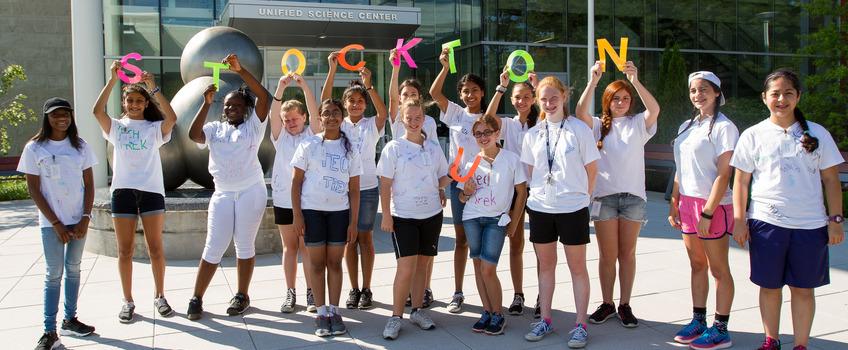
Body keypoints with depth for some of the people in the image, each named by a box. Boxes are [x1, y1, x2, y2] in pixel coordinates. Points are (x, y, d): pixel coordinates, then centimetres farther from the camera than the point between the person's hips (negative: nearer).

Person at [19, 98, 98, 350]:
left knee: (73, 268, 10)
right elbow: (33, 189, -5)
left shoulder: (80, 146, 4)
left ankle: (69, 320, 21)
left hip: (78, 218, 3)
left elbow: (89, 184, 5)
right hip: (51, 222, -3)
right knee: (54, 273, -4)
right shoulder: (35, 148, -4)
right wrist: (56, 223, -10)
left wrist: (85, 218, -6)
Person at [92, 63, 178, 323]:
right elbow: (97, 111, -10)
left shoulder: (155, 128, 7)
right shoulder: (116, 126, 9)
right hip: (122, 191, 1)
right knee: (125, 250, 5)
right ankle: (128, 301, 15)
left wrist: (153, 87, -14)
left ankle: (159, 296, 16)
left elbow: (171, 117, -14)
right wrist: (113, 79, -12)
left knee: (155, 248, 3)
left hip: (151, 191, -1)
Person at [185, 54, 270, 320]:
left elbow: (263, 96, -10)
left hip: (251, 192, -2)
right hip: (222, 194, 2)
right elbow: (194, 135, -9)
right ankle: (196, 299, 8)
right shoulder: (214, 129, 11)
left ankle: (242, 295, 17)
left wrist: (240, 70, -17)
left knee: (245, 246, 6)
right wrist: (206, 103, -12)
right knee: (213, 248, 2)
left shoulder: (253, 126, 3)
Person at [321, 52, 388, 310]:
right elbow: (324, 102, -11)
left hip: (367, 188, -1)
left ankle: (366, 290, 13)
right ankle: (354, 290, 16)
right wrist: (332, 71, -21)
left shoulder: (372, 125, 1)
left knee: (365, 237, 4)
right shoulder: (338, 125, 4)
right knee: (349, 239, 7)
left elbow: (383, 111, -20)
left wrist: (368, 85, -33)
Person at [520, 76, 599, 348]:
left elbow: (591, 168, 0)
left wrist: (581, 195, 1)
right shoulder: (533, 134, 6)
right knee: (545, 265, 13)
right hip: (540, 207, 4)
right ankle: (545, 320, 24)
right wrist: (541, 191, 5)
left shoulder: (579, 129, -5)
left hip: (573, 208, -4)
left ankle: (581, 324, 13)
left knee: (577, 267, 5)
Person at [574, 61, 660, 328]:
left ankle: (625, 305, 17)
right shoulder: (599, 126, 6)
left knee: (627, 253, 7)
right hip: (604, 195, 0)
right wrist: (593, 81, -24)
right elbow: (580, 113, -13)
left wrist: (635, 81, -27)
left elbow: (654, 109, -15)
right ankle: (607, 304, 17)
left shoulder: (638, 124, 6)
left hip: (633, 195, 0)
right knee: (607, 254, 5)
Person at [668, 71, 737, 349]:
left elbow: (723, 174, -15)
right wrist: (674, 204, 11)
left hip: (712, 206, -7)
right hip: (687, 202, 7)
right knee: (697, 265, 13)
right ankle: (698, 321, 22)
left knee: (718, 268, 2)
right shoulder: (686, 127, 13)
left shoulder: (723, 127, -10)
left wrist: (708, 212, -18)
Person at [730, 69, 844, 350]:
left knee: (803, 288, 6)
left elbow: (831, 179, 6)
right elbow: (741, 181, 3)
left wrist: (835, 219, 0)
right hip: (765, 221, 0)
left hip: (810, 224, 0)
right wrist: (739, 220, -2)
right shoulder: (753, 135, 3)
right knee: (769, 285, 9)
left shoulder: (817, 134, 4)